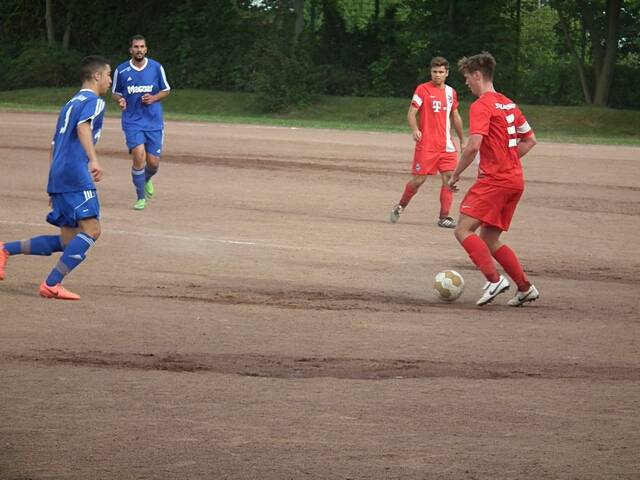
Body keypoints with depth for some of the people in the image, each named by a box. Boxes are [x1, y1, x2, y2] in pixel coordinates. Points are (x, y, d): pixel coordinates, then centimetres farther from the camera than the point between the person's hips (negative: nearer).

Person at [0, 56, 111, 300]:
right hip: (76, 176, -9)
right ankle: (52, 284, -21)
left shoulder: (70, 104, 26)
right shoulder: (94, 102, 0)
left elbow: (54, 145, 29)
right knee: (91, 230, -14)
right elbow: (83, 127, -22)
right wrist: (93, 159, -36)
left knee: (67, 241, 9)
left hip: (58, 177, 9)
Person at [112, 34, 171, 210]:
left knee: (153, 163, -1)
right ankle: (141, 198, -1)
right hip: (132, 122, -1)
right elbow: (115, 93, 11)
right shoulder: (121, 70, -1)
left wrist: (154, 98, -10)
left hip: (154, 122, 1)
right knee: (139, 158, -17)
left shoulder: (156, 68, -1)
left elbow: (166, 90, 10)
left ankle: (146, 180, 37)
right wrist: (120, 100, -12)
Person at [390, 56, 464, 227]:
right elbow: (411, 113, -7)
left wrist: (462, 141, 27)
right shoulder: (423, 89, -3)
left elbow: (455, 117, 24)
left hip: (446, 146, 5)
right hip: (426, 145, -4)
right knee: (418, 179, -4)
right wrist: (415, 129, -25)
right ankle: (400, 207, 18)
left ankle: (444, 217, -2)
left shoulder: (451, 92, 13)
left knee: (449, 178, -5)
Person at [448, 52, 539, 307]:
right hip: (515, 180, 9)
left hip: (493, 180, -9)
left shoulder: (481, 106, -10)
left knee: (464, 230, -11)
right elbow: (530, 140, 23)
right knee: (489, 239, 15)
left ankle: (494, 280, -22)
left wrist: (456, 174, -10)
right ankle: (525, 288, 11)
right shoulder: (509, 104, 17)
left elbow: (473, 145, -21)